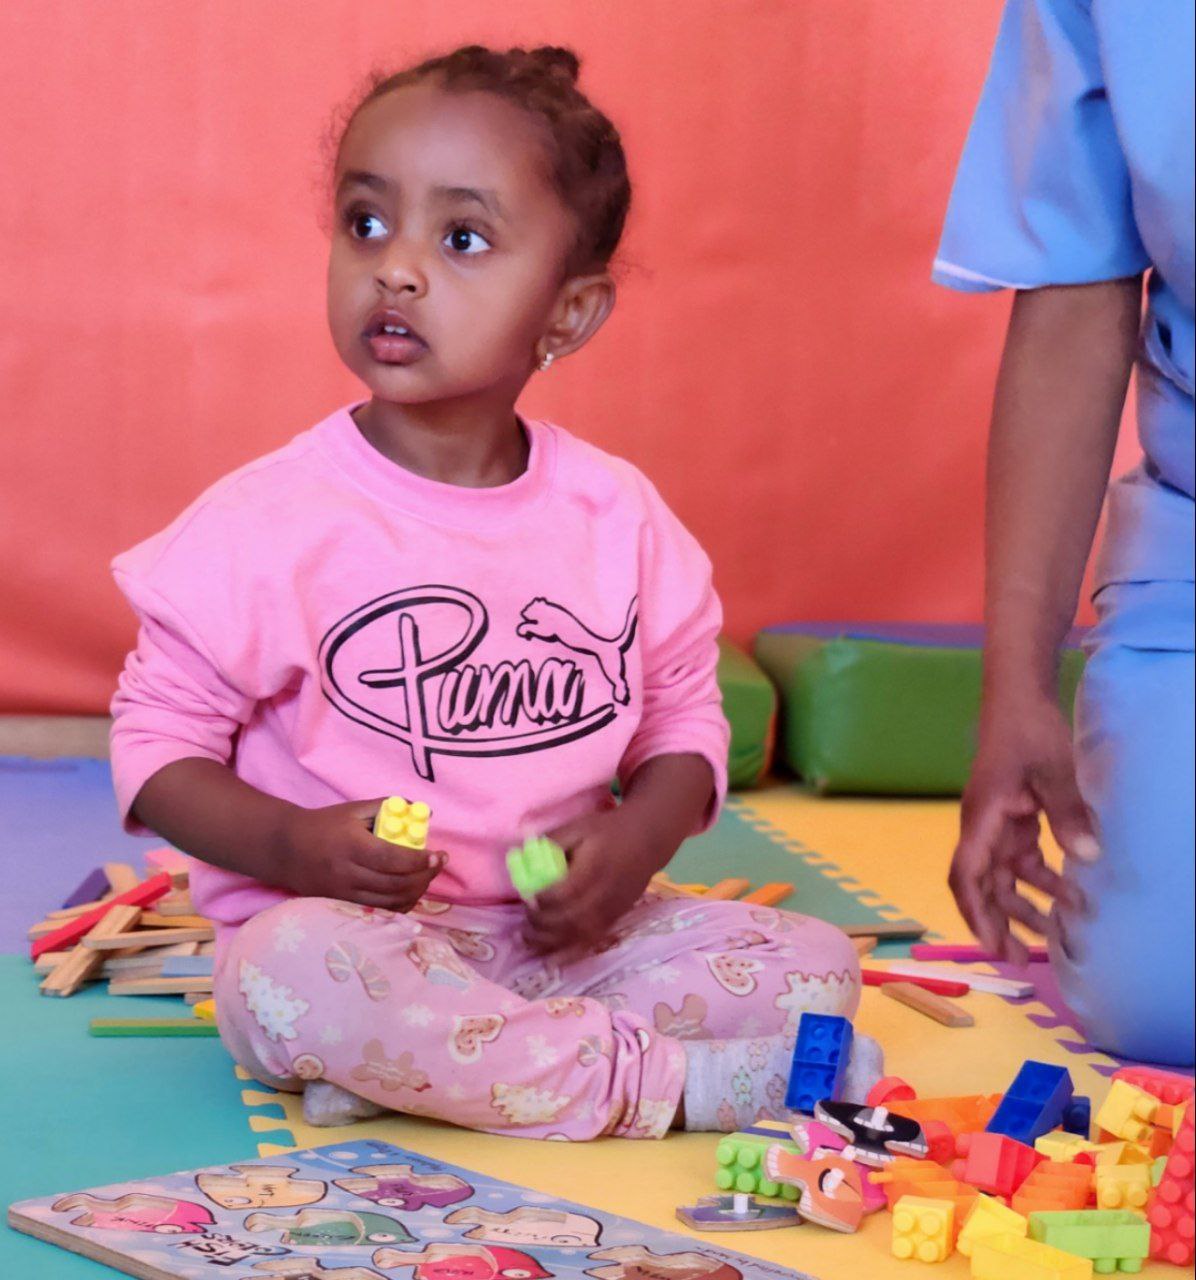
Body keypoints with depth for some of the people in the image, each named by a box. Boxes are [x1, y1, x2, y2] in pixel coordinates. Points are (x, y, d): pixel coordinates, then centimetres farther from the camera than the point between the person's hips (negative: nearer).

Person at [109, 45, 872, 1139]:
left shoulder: (619, 516, 2)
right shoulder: (274, 520, -8)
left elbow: (686, 720, 11)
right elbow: (158, 738, -4)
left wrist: (637, 839, -10)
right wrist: (289, 846, -22)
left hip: (560, 934, 5)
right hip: (353, 921, -5)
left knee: (816, 965, -11)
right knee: (296, 973, -38)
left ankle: (410, 1073, -21)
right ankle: (658, 1081, -23)